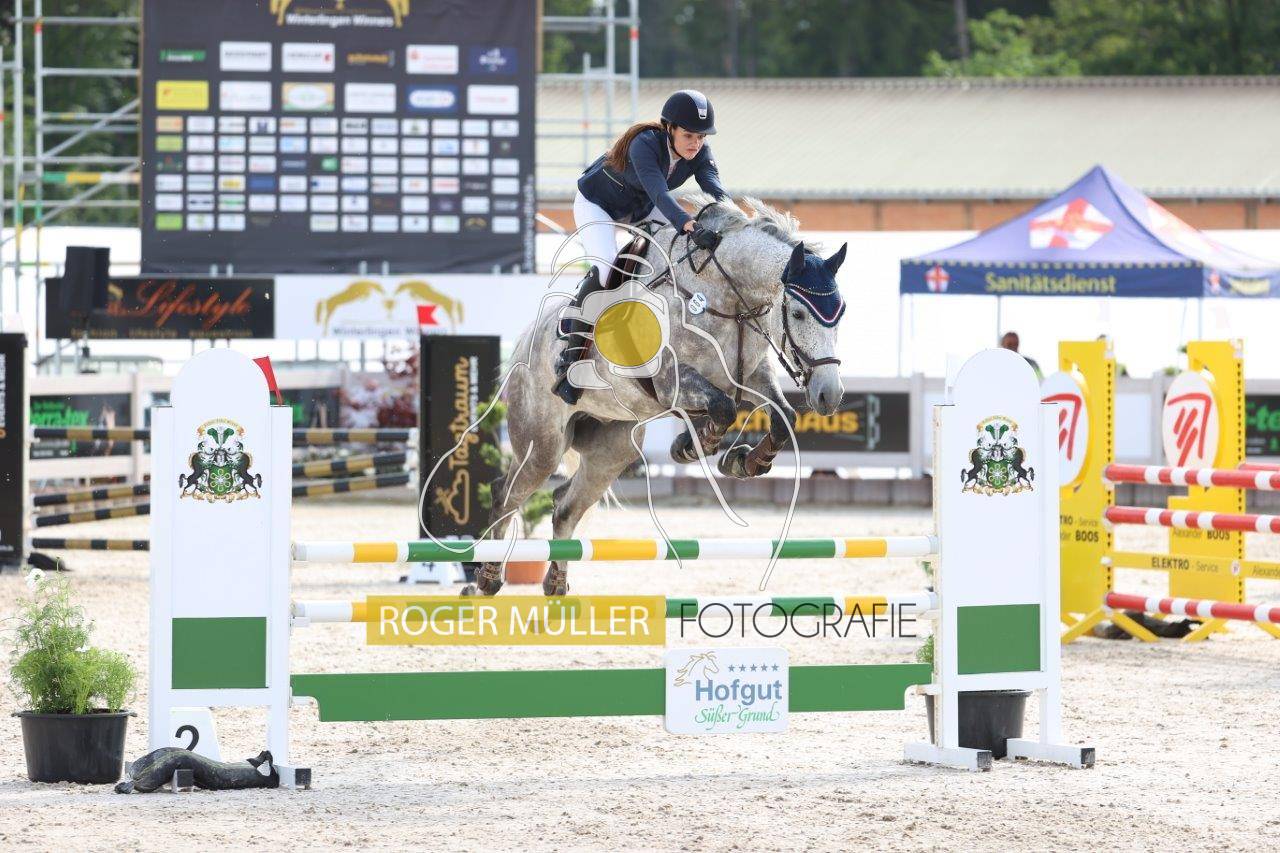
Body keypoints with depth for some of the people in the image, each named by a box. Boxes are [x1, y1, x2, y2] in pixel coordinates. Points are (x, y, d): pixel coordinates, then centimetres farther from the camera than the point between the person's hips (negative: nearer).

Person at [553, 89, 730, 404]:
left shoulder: (699, 153, -19)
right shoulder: (645, 144, -38)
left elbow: (715, 189, -33)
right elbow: (659, 193, -51)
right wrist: (691, 227, -67)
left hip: (641, 208, 7)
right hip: (596, 204, -7)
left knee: (689, 243, -12)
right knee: (606, 267, -30)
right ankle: (570, 354, -22)